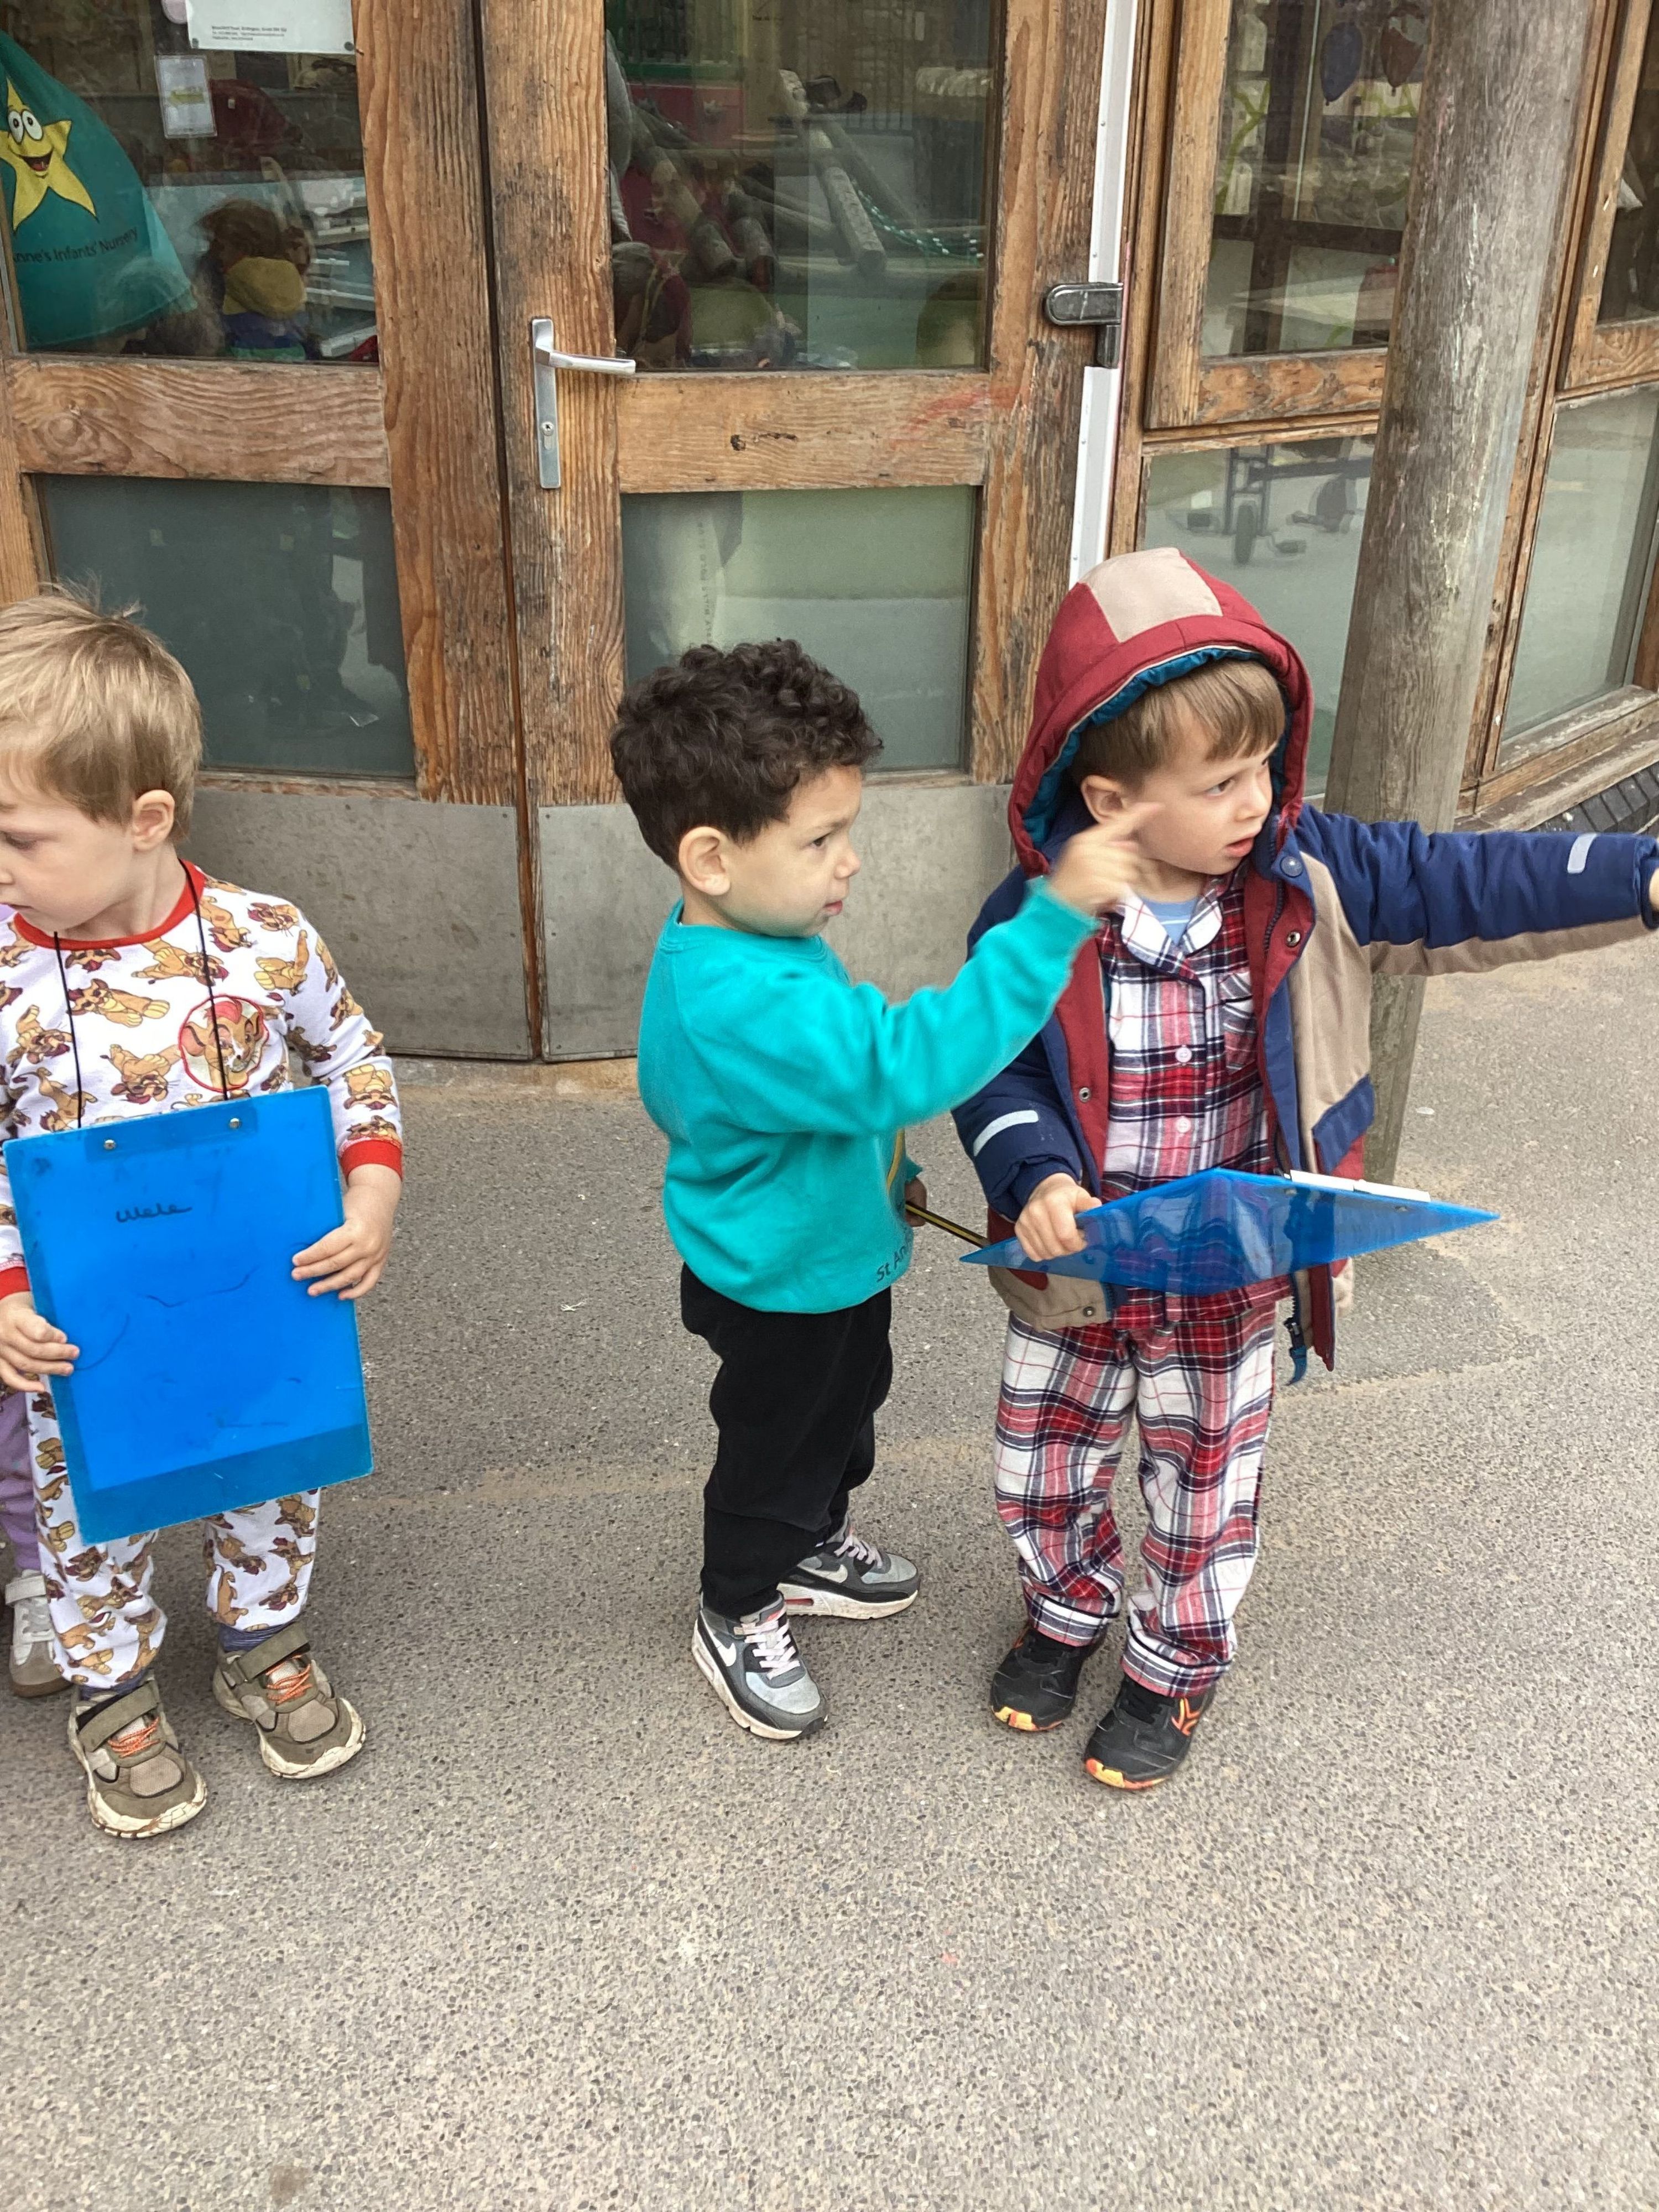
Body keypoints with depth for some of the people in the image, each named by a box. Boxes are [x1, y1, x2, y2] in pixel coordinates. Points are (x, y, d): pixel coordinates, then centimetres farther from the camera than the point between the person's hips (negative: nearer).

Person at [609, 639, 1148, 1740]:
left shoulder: (744, 943, -6)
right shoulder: (747, 1003, -41)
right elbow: (910, 1062, -49)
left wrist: (885, 1166, 21)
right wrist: (1055, 917, -51)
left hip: (838, 1253, 10)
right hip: (780, 1288, -10)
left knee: (847, 1408, 31)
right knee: (777, 1444, 15)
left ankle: (813, 1546, 57)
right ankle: (739, 1616, 41)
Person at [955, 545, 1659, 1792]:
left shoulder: (1309, 880, -13)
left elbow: (1468, 890, -8)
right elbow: (994, 1073, -12)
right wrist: (1035, 1180, -29)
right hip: (1076, 1273, 0)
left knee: (1206, 1489, 20)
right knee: (1044, 1472, 20)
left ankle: (1176, 1667, 47)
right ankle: (1068, 1611, 52)